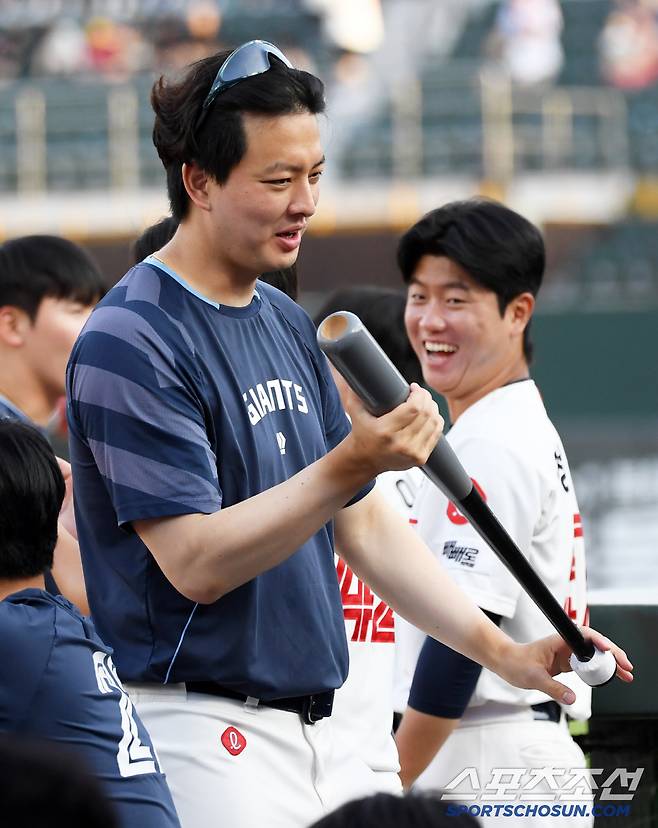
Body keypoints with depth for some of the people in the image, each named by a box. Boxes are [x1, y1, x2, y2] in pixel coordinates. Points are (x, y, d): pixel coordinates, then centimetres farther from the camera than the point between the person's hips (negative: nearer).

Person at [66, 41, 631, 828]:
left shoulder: (288, 324, 15)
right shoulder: (130, 342, -13)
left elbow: (362, 525, 20)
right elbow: (196, 563, -20)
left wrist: (499, 650, 11)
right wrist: (352, 463, -29)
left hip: (315, 732, 9)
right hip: (200, 737, -9)